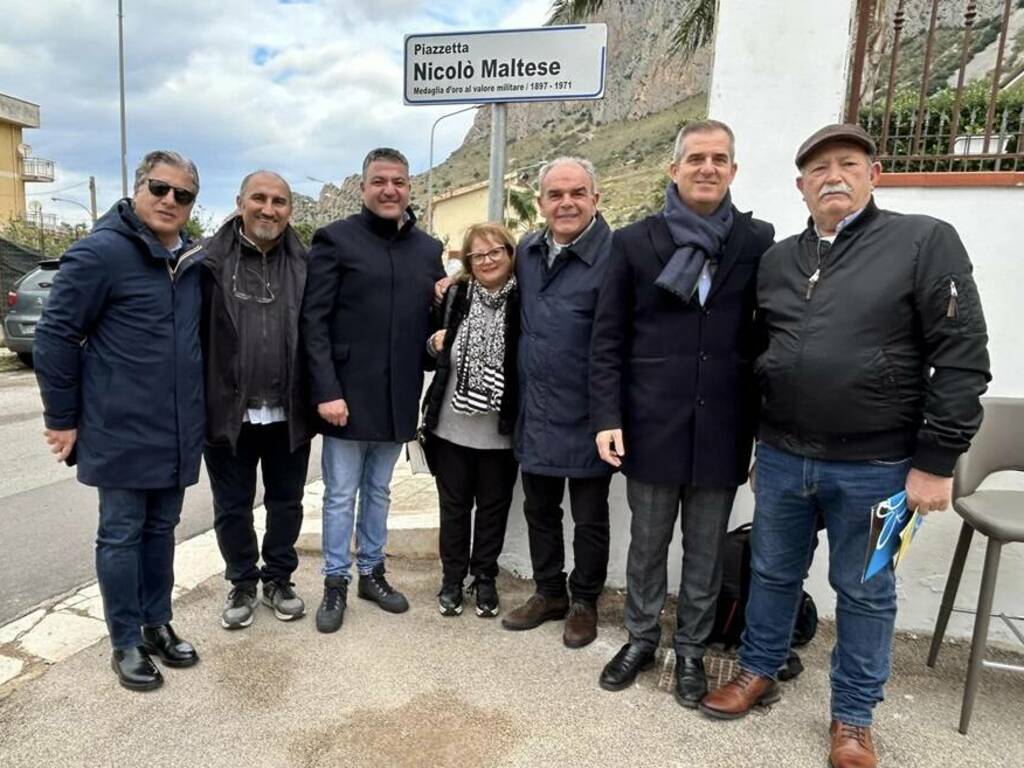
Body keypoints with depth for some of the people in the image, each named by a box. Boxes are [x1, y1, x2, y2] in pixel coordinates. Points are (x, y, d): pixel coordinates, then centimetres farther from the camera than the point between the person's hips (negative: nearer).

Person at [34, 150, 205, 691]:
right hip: (121, 432, -6)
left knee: (161, 530, 16)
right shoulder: (101, 252, -12)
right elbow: (55, 336, -11)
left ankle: (157, 624, 32)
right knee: (121, 536, 7)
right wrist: (62, 418, -8)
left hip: (177, 432, 6)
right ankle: (126, 643, 21)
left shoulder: (193, 261, 8)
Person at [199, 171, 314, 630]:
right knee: (232, 507, 12)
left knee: (286, 502, 15)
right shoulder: (212, 261, -3)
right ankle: (242, 584, 33)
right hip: (228, 411, -1)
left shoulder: (304, 265, 3)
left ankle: (278, 579, 35)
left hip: (289, 413, 2)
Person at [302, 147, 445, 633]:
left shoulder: (428, 249, 9)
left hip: (398, 396, 4)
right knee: (341, 495, 7)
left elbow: (436, 319, 14)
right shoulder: (335, 240, -4)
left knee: (379, 491, 17)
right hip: (347, 394, -4)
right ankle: (335, 582, 23)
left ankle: (371, 571, 32)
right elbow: (313, 321, -9)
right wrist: (326, 390, -16)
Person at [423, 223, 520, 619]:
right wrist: (434, 344, -10)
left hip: (500, 430, -1)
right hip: (452, 426, 2)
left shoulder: (524, 301, -7)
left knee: (493, 507, 14)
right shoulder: (454, 296, 0)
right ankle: (452, 579, 31)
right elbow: (434, 354, 11)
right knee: (454, 505, 14)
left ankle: (485, 579, 32)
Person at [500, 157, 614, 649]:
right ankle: (549, 593, 38)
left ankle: (585, 602, 31)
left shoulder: (613, 256, -15)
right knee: (539, 510, 19)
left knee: (589, 518, 11)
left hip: (586, 418, -6)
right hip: (535, 413, 6)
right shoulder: (527, 251, 6)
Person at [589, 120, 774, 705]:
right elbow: (608, 340, 0)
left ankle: (692, 649, 33)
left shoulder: (758, 242, 2)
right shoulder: (634, 243, 0)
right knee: (647, 544, 14)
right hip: (651, 424, 0)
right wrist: (607, 417, -7)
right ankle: (641, 638, 35)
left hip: (722, 427, 1)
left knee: (706, 550, 13)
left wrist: (767, 424, 2)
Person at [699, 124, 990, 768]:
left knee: (865, 593, 13)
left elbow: (962, 357, -8)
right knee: (773, 575, 17)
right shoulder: (778, 260, 8)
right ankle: (758, 674, 38)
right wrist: (756, 444, 14)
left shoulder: (926, 241, -5)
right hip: (781, 458, 4)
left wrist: (936, 460, -11)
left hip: (875, 466, -3)